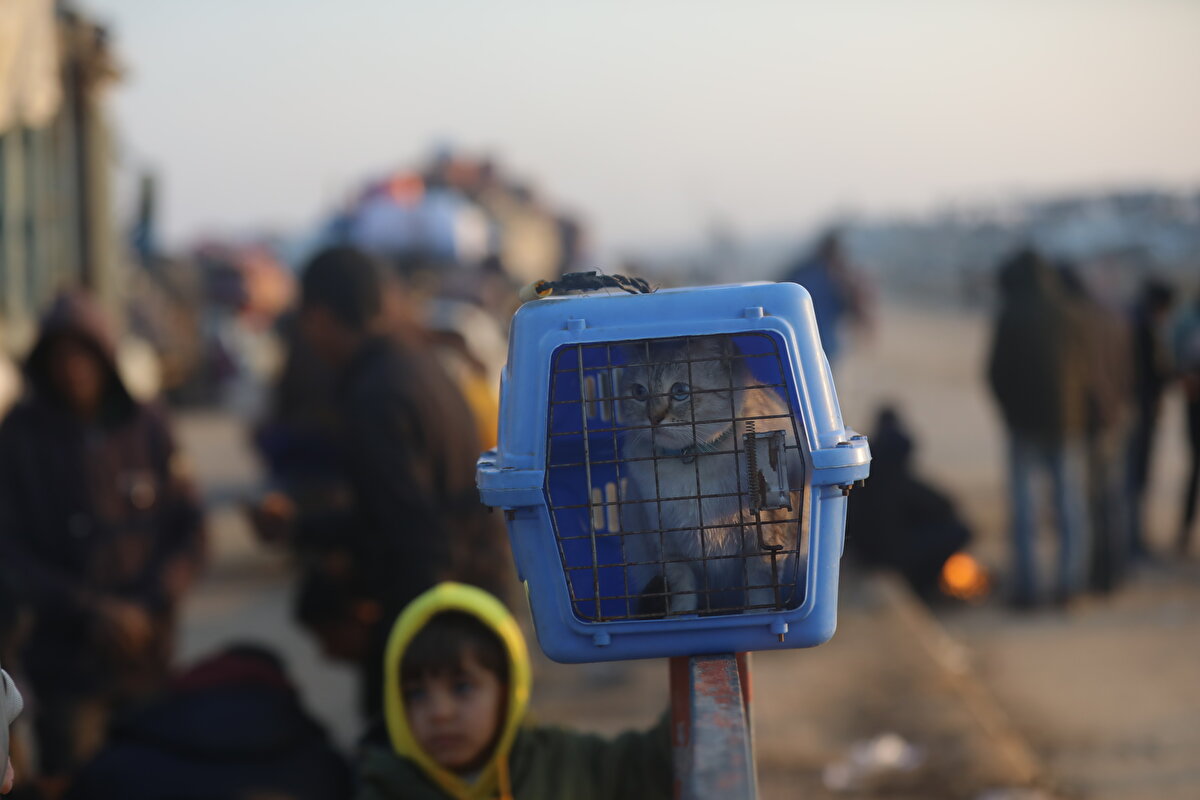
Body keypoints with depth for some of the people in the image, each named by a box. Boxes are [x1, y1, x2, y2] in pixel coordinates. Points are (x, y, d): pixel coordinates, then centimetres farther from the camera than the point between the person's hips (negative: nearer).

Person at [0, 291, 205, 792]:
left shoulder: (145, 427, 3)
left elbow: (188, 529, 5)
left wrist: (149, 606, -9)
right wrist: (90, 614, -13)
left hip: (146, 652, 2)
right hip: (65, 653, -2)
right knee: (68, 785, -6)